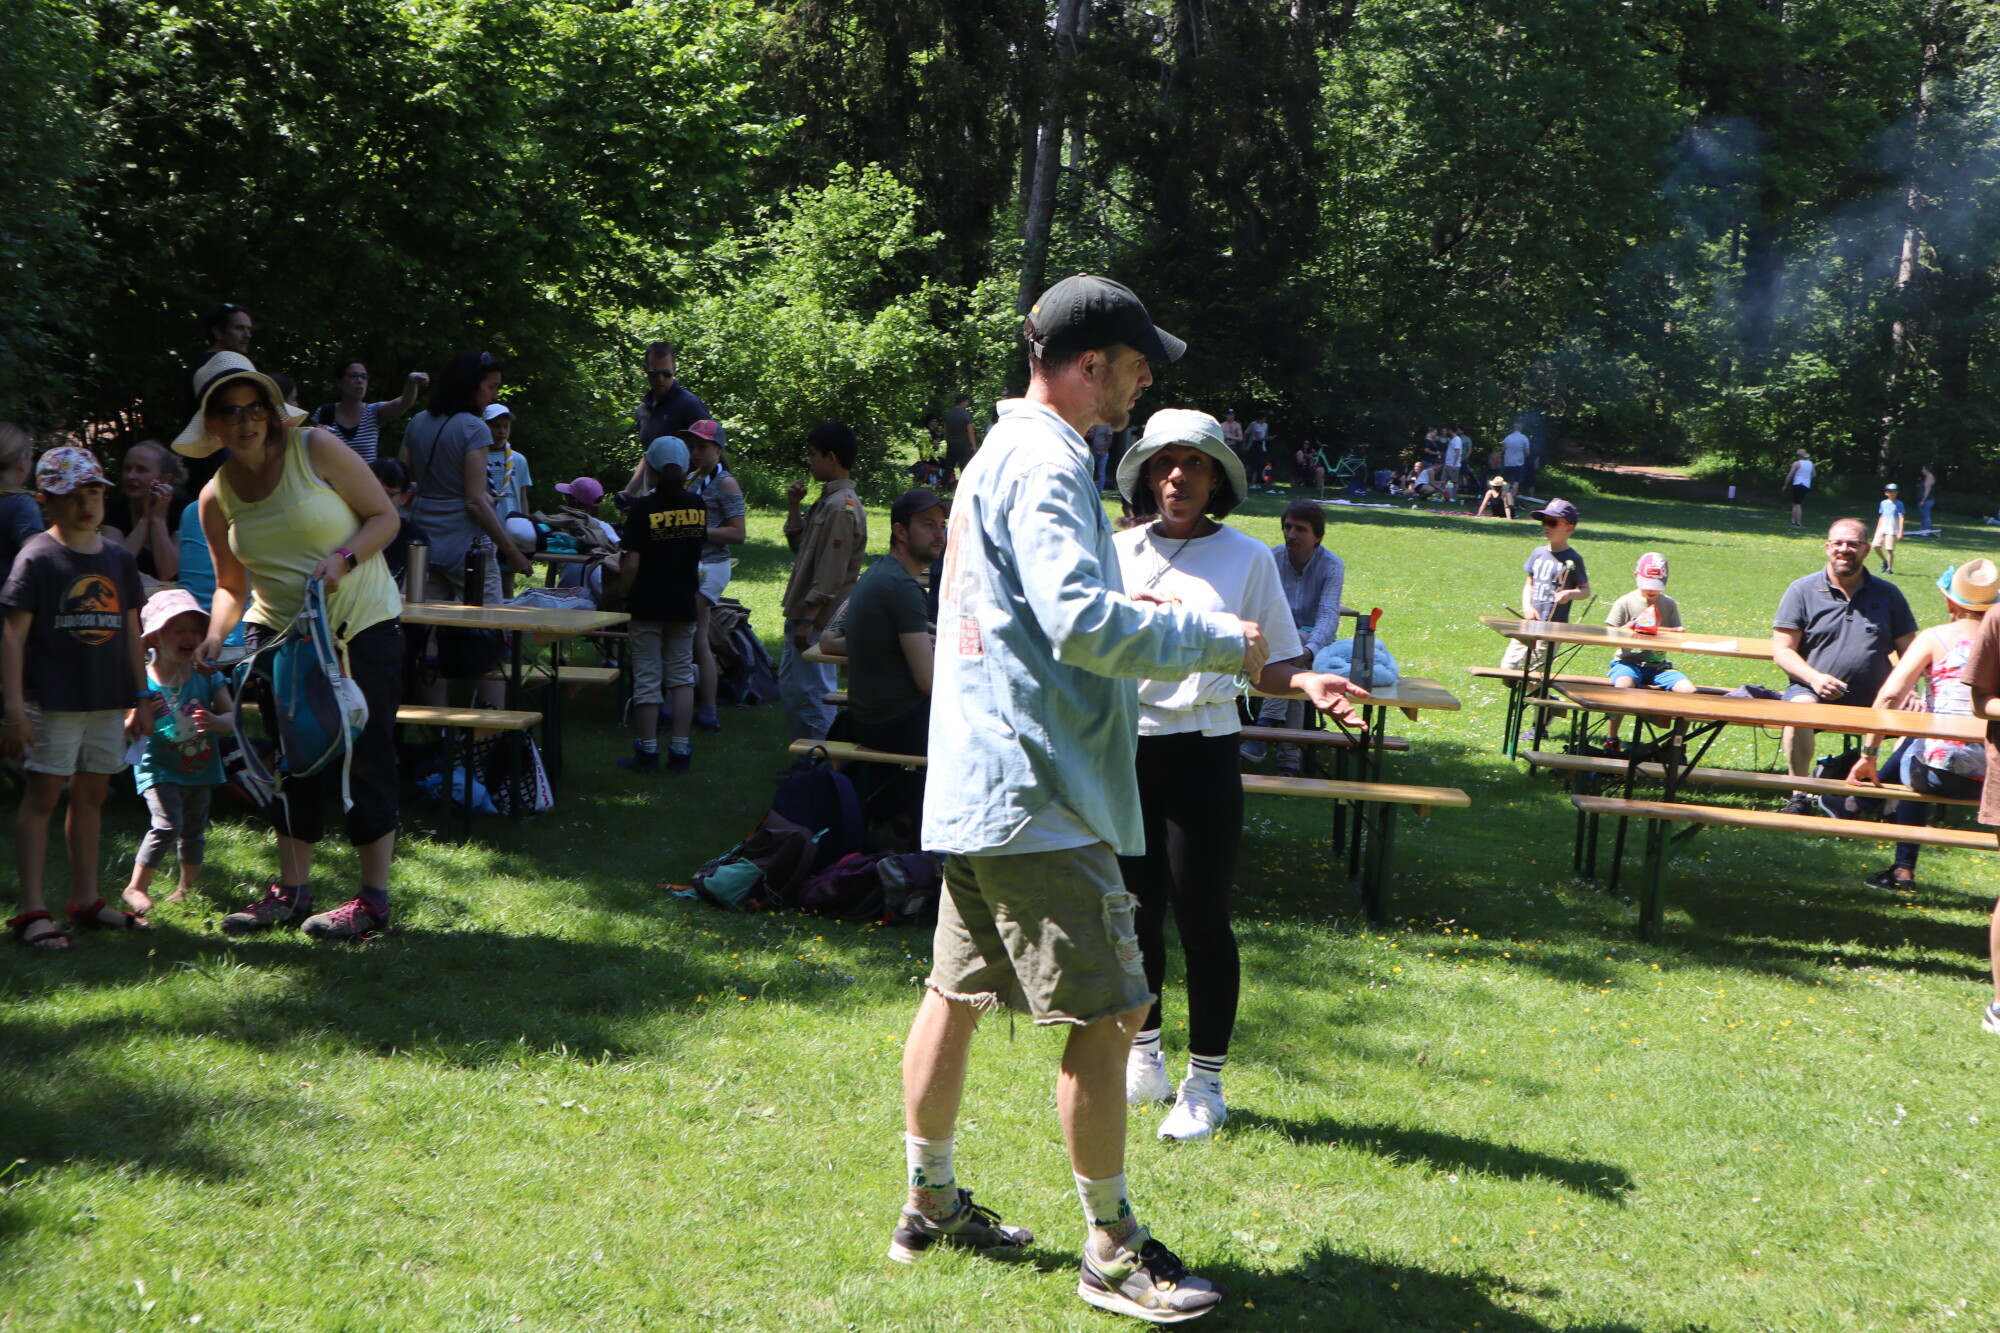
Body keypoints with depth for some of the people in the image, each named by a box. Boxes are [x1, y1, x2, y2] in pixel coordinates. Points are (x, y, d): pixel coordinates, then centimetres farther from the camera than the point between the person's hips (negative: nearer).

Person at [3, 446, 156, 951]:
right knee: (42, 796, -2)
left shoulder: (118, 558, 10)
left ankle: (85, 900, 21)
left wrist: (141, 698, 16)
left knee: (92, 796, 12)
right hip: (52, 701, -6)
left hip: (107, 702, 6)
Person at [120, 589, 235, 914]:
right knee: (166, 825, -19)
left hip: (200, 768, 4)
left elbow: (233, 716, -4)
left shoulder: (207, 676, -2)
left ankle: (187, 886, 34)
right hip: (159, 768, -4)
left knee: (194, 831, 13)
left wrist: (216, 722, -26)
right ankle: (136, 887, -7)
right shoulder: (143, 681, -10)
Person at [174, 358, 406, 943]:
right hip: (278, 631, 4)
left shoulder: (317, 449, -9)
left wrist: (342, 560, -21)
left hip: (360, 626, -4)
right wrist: (215, 637, -8)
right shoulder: (216, 498, 3)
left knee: (363, 758, -5)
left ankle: (374, 899, 2)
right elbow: (232, 586, 11)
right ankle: (292, 892, 18)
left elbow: (385, 516, -5)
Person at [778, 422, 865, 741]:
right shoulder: (826, 501, 13)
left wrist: (808, 620, -22)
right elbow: (800, 546, 21)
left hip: (820, 621, -11)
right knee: (789, 688, 16)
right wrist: (794, 507, 9)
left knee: (813, 694, -6)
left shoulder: (842, 507, -19)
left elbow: (830, 575, -22)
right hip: (803, 615, 11)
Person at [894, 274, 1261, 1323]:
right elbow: (1081, 619, -26)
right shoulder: (1045, 464, -15)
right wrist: (1218, 643, -17)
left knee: (958, 991, 17)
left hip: (977, 786, 11)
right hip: (1037, 795, -11)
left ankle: (930, 1204, 28)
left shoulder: (1001, 453, 18)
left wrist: (1143, 620, 18)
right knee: (1107, 1012, -4)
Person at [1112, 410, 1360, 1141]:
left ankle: (1204, 1086, 11)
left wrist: (1309, 683, -16)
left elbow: (1268, 665, 2)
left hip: (1202, 754, -2)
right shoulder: (1118, 552, 8)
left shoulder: (1246, 557, 3)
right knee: (1134, 911, 10)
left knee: (1201, 918, -1)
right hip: (1124, 748, 2)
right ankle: (1142, 1061, 29)